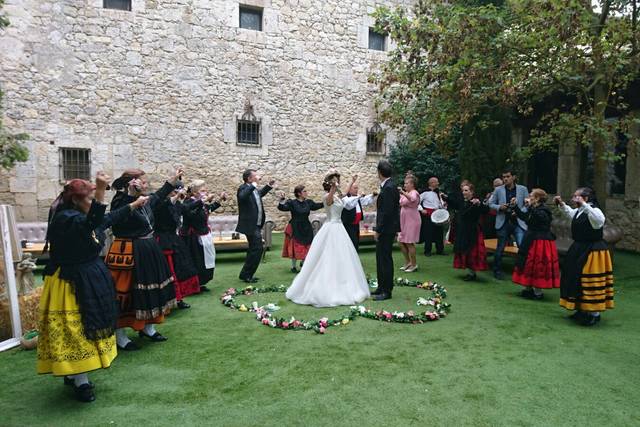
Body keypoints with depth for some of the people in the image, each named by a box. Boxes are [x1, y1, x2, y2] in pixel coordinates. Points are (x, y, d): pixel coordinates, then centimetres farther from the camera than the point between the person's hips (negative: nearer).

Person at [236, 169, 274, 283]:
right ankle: (245, 275, 4)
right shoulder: (243, 188, -15)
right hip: (251, 225, -10)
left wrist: (269, 186, 25)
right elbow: (242, 197, -39)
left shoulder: (254, 189, 12)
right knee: (257, 249, -7)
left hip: (256, 225, 10)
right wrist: (253, 185, -35)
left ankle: (247, 275, 28)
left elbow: (260, 194, 35)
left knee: (254, 249, 17)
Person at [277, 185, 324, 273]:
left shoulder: (308, 202, 3)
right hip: (295, 229, -4)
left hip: (306, 228, 4)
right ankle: (293, 266, 22)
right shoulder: (292, 203, -10)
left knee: (307, 247, 10)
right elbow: (282, 208, -22)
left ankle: (303, 263, 36)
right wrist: (282, 200, -39)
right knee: (295, 247, 4)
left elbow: (318, 206, 13)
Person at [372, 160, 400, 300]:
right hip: (384, 230, 10)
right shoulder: (388, 186, 11)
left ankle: (387, 291, 8)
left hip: (386, 230, -10)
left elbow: (387, 212, -23)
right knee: (381, 258, 17)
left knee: (385, 259, -2)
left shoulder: (388, 188, -19)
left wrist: (378, 230, -19)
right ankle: (382, 287, 28)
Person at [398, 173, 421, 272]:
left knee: (409, 243, -4)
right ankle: (407, 262, 23)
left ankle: (414, 264, 8)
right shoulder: (405, 193, 14)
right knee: (401, 242, 10)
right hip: (403, 220, 8)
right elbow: (400, 204, 22)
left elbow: (412, 199, -34)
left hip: (412, 220, -8)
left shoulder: (414, 193, -11)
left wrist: (402, 192, -42)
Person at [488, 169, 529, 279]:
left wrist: (519, 212, -12)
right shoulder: (498, 190, 4)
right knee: (500, 249, 9)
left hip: (518, 223, 0)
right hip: (503, 223, 1)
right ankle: (497, 271, 24)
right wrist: (499, 207, -11)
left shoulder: (523, 189, 3)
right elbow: (490, 203, 8)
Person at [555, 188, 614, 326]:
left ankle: (594, 314, 9)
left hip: (593, 252, -10)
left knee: (590, 282, -3)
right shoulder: (578, 211, 9)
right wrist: (562, 204, 18)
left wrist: (583, 205, -42)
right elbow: (569, 212, 32)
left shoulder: (594, 211, -17)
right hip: (580, 250, 10)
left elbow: (600, 220, -41)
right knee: (576, 280, 17)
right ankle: (582, 310, 31)